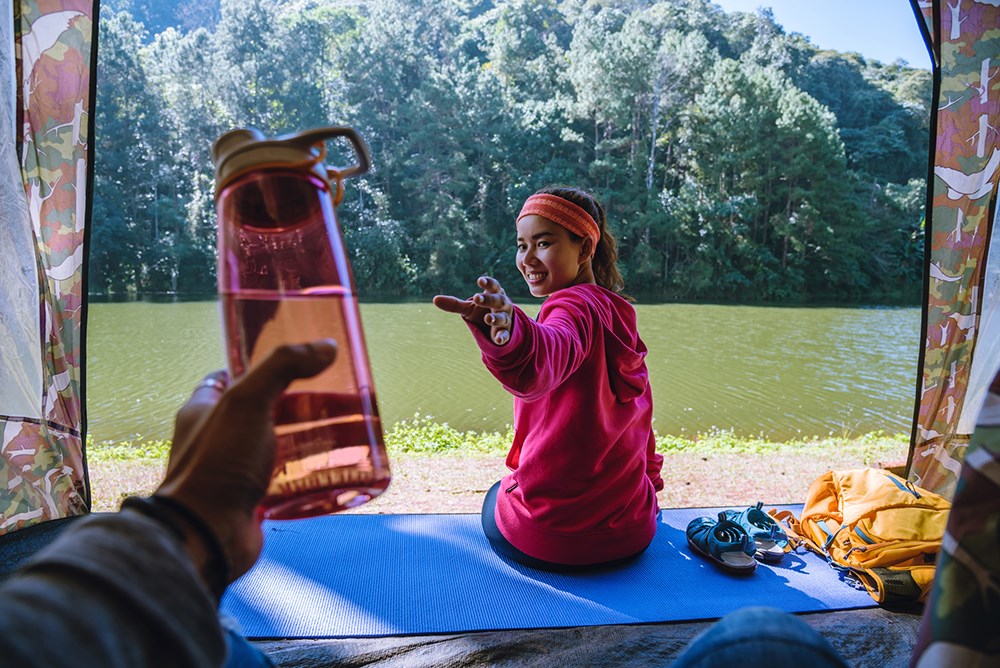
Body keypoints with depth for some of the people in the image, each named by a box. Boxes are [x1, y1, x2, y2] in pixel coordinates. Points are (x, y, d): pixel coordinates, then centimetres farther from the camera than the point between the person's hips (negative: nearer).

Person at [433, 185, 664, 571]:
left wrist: (505, 333, -64)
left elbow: (539, 364, -44)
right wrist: (650, 482, 29)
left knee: (496, 497, 28)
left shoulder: (574, 308, -18)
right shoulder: (618, 315, 5)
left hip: (548, 538, -6)